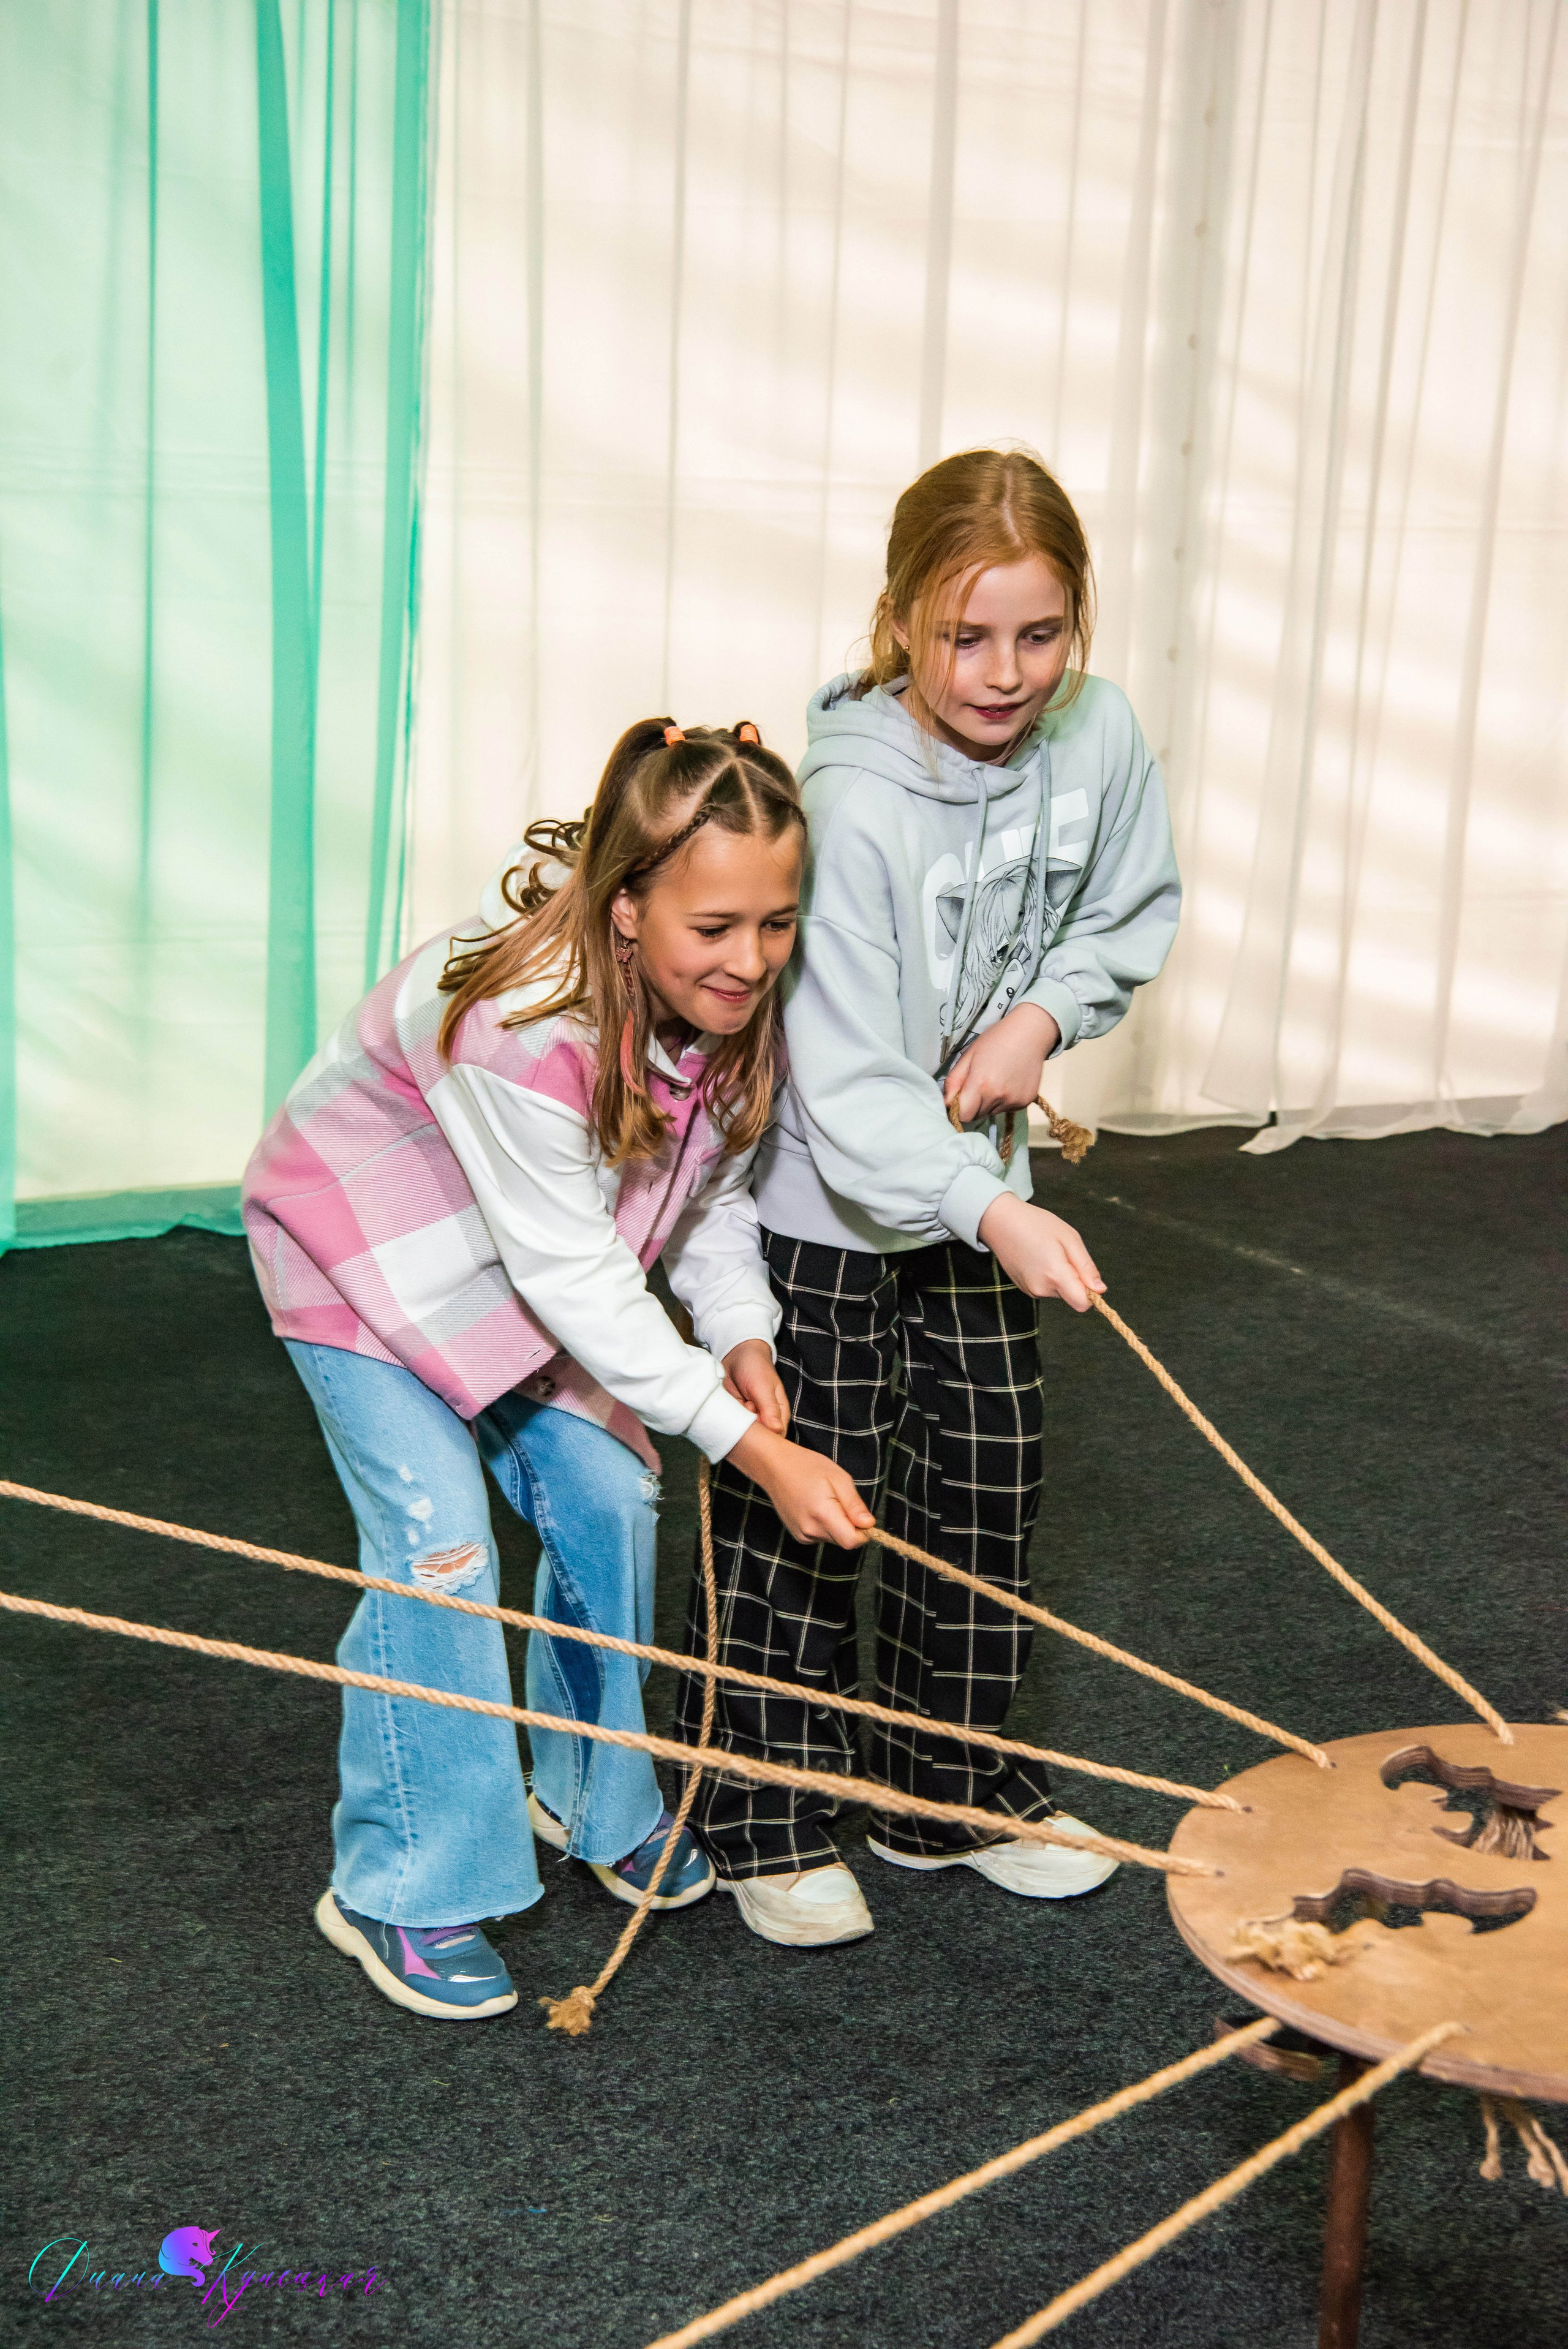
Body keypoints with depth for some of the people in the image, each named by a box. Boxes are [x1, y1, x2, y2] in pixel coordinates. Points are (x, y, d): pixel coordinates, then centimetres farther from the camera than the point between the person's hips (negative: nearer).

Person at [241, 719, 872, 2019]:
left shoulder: (733, 996, -18)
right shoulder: (522, 1022, -40)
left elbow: (712, 1182, -2)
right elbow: (576, 1275, -34)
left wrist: (744, 1334, -19)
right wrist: (756, 1451, -33)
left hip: (538, 1243, 7)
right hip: (372, 1246, -7)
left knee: (609, 1499, 4)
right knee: (438, 1544, -13)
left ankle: (596, 1799, 28)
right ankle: (400, 1891, 4)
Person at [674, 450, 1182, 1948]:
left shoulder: (1100, 735, -12)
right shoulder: (852, 802, -30)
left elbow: (1134, 911, 7)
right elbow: (848, 1085, -34)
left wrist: (1045, 1012, -11)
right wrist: (991, 1210, -48)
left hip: (976, 1181, 6)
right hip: (819, 1196, -6)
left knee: (985, 1478, 15)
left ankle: (950, 1789, 35)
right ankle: (763, 1820, 24)